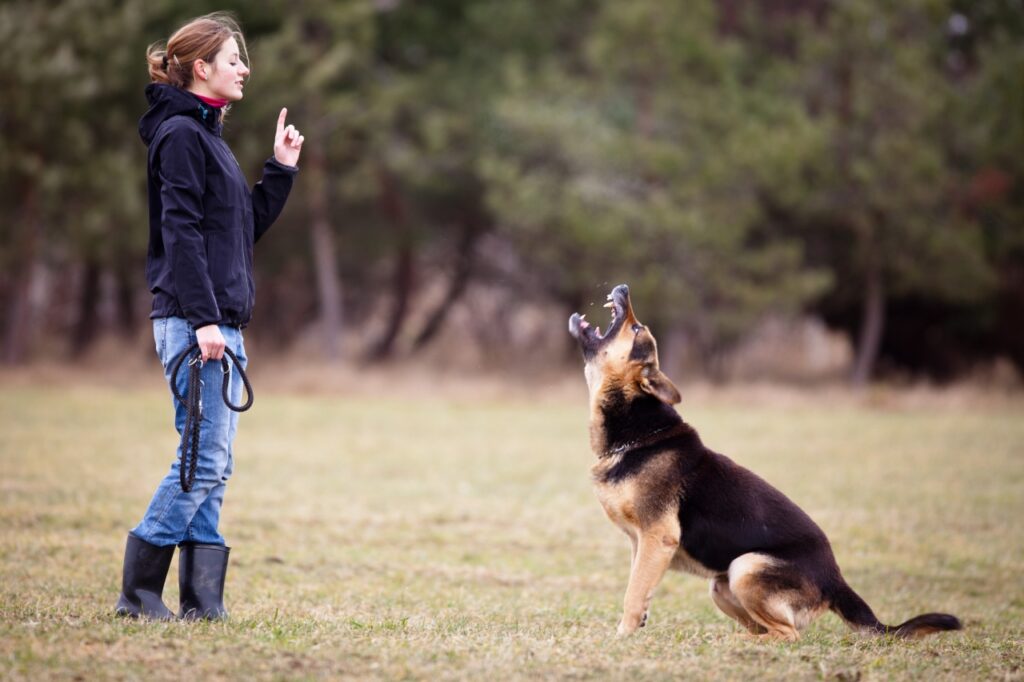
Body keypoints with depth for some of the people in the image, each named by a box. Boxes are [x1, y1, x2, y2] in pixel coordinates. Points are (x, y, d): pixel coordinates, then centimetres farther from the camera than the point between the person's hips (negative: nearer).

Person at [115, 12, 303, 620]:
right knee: (206, 459, -10)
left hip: (222, 323, 10)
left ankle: (203, 600, 8)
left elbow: (247, 228, 22)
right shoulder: (180, 134, -9)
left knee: (214, 465, 7)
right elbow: (181, 232, -17)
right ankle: (138, 590, -5)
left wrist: (281, 169, 14)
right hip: (193, 321, -10)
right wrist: (203, 319, -22)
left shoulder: (208, 136, 20)